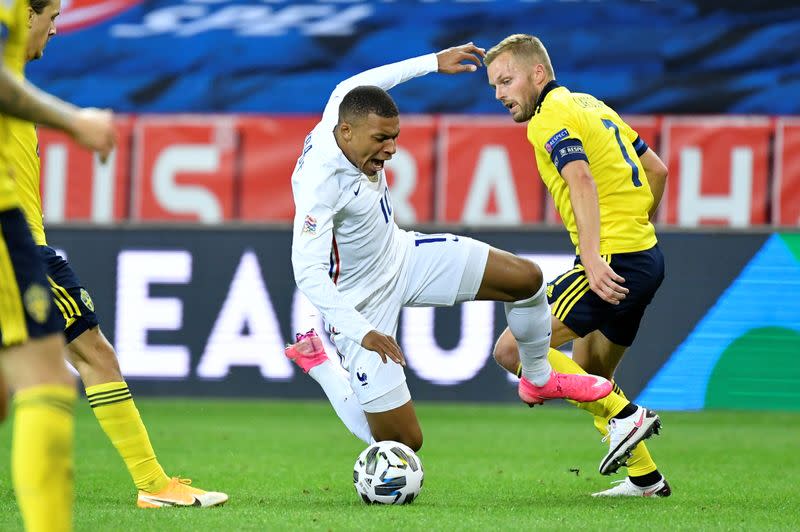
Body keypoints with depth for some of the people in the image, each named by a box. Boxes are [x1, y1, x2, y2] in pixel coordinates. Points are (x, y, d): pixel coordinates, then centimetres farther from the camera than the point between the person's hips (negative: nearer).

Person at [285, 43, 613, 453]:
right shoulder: (319, 183, -36)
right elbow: (308, 272, -38)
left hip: (399, 255, 8)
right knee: (401, 443, -7)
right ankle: (316, 362, 16)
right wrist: (361, 333, -46)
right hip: (359, 301, -8)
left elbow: (353, 87, 12)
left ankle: (539, 379, 26)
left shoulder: (341, 114, -13)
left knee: (525, 278, -1)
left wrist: (434, 62, 17)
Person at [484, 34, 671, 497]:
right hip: (645, 258, 10)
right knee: (589, 375, 23)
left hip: (614, 265, -10)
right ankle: (645, 477, 24)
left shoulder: (551, 118, -9)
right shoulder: (589, 105, 20)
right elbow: (656, 169, 25)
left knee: (513, 350, -12)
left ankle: (624, 415, -11)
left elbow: (582, 183, -26)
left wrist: (592, 258, -35)